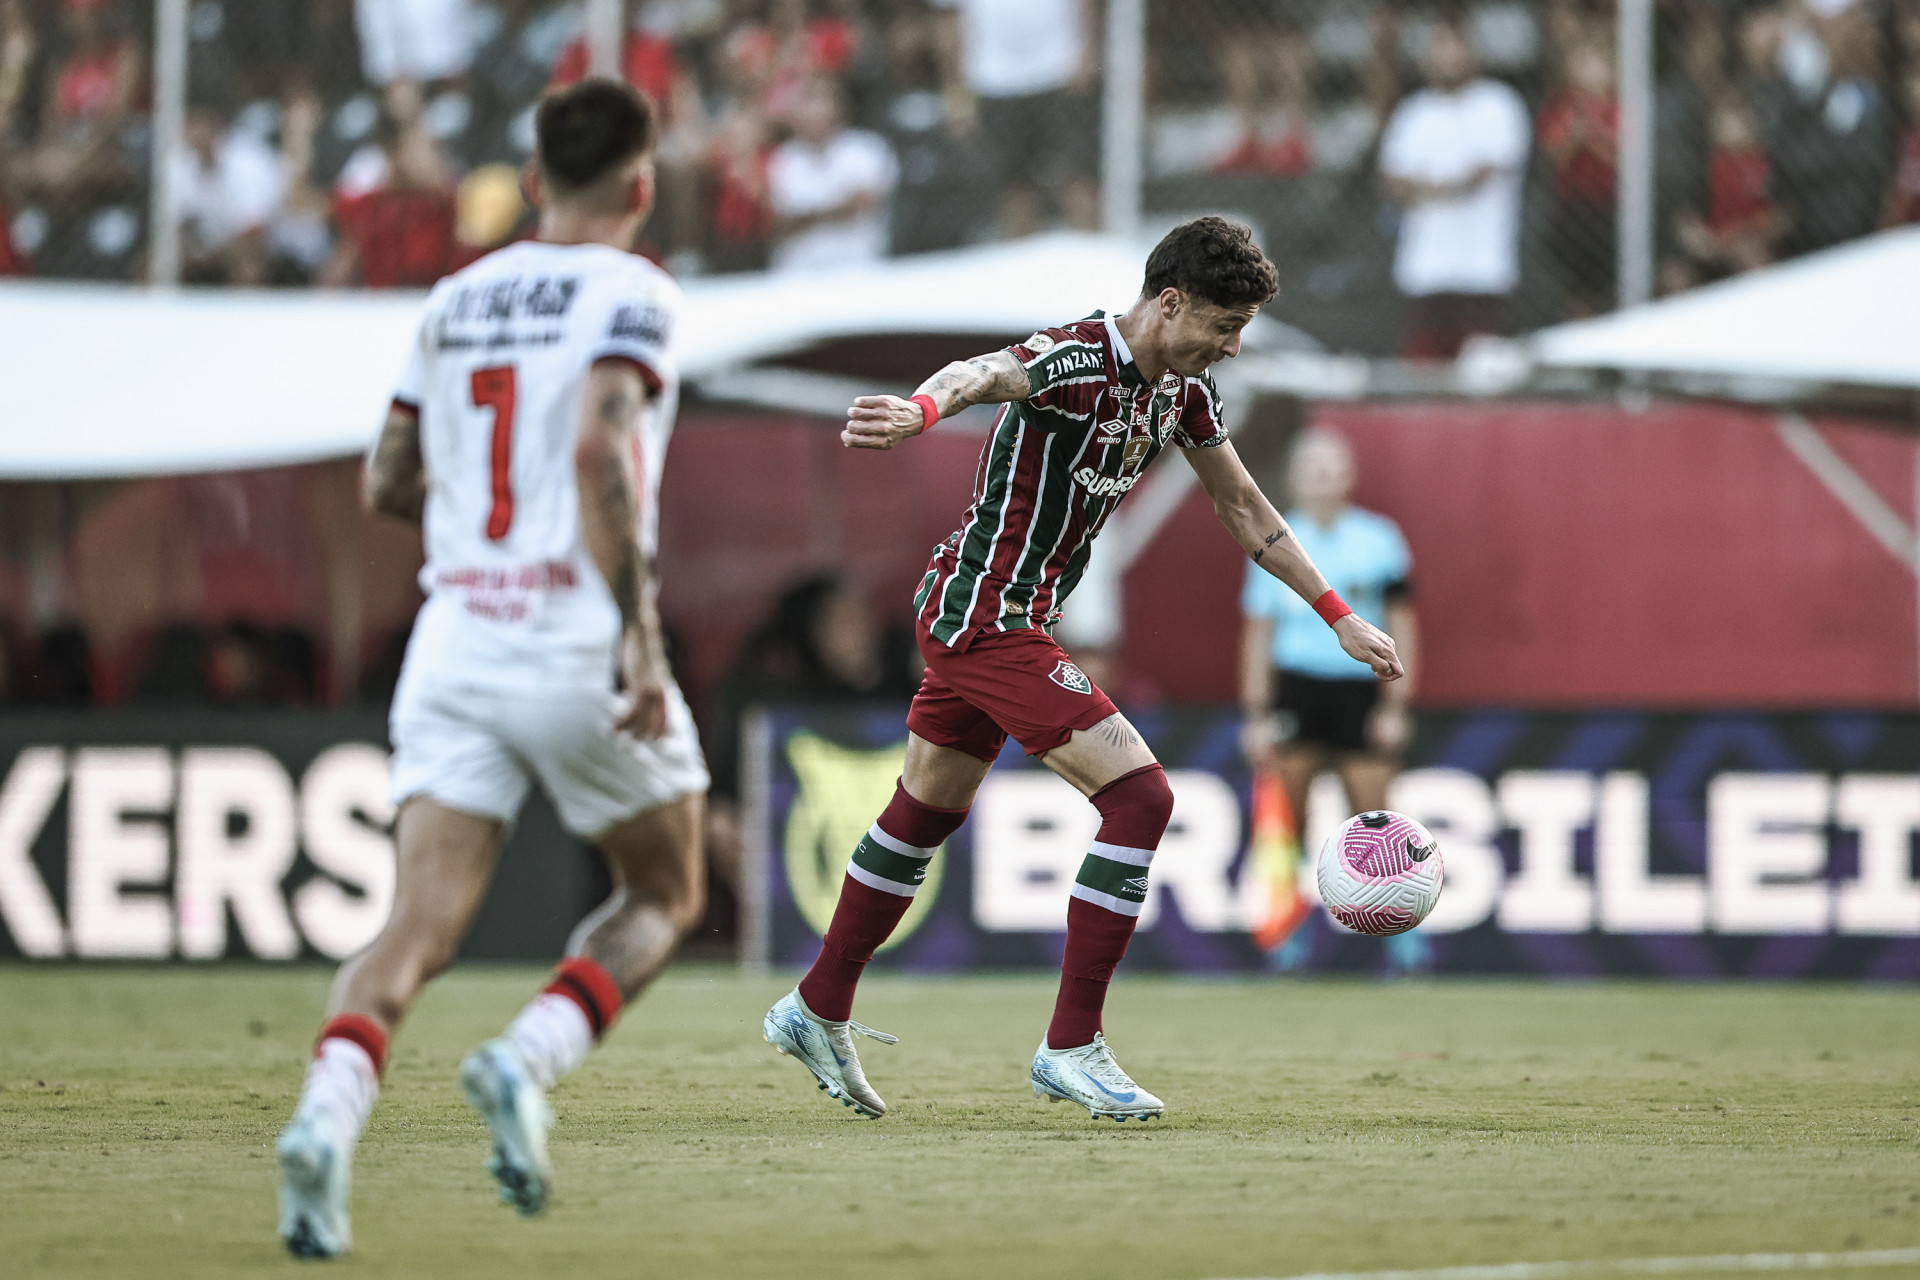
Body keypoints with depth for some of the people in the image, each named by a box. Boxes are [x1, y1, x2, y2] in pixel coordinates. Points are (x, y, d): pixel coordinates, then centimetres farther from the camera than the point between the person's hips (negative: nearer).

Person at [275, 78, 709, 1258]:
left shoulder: (456, 299, 16)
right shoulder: (632, 293, -2)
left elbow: (388, 485, 20)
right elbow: (601, 448, -19)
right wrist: (642, 636, -20)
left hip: (455, 639, 4)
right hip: (575, 641, -4)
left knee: (419, 930, -3)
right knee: (665, 898, 16)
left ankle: (325, 1116, -30)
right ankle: (530, 1063, -9)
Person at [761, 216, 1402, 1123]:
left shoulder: (1183, 390, 5)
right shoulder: (1077, 361, -23)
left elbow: (1244, 510, 18)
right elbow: (984, 374, -44)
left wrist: (1341, 619, 18)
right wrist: (923, 407, -68)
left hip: (988, 621, 10)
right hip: (985, 615, -10)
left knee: (924, 815, 21)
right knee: (1139, 797, -15)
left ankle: (818, 1011, 37)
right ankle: (1071, 1047, -11)